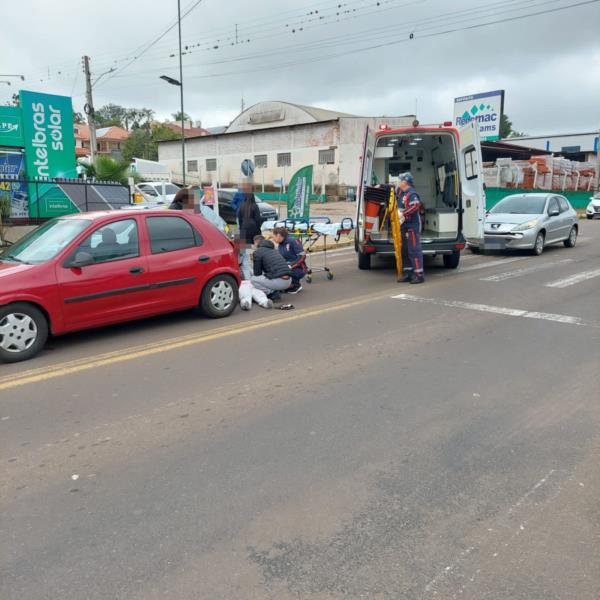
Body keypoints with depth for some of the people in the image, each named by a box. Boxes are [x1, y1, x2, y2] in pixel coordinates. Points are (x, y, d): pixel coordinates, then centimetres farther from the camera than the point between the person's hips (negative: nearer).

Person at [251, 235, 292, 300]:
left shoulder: (257, 252, 3)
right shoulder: (274, 250, 26)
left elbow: (257, 273, 7)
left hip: (278, 281, -8)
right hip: (288, 281, 8)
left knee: (253, 279, 9)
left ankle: (272, 293, 0)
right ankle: (275, 291, 14)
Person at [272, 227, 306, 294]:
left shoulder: (293, 241, -12)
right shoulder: (280, 245, 11)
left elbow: (302, 256, -19)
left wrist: (291, 266, -27)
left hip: (299, 269, -7)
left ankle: (296, 285, -6)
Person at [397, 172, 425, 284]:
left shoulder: (411, 194, -16)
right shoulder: (401, 192, 13)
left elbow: (415, 206, -31)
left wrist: (403, 214, -34)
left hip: (412, 225, -10)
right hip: (404, 226, 10)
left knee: (414, 250, -10)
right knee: (404, 250, 13)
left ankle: (419, 275, -6)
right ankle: (408, 274, 21)